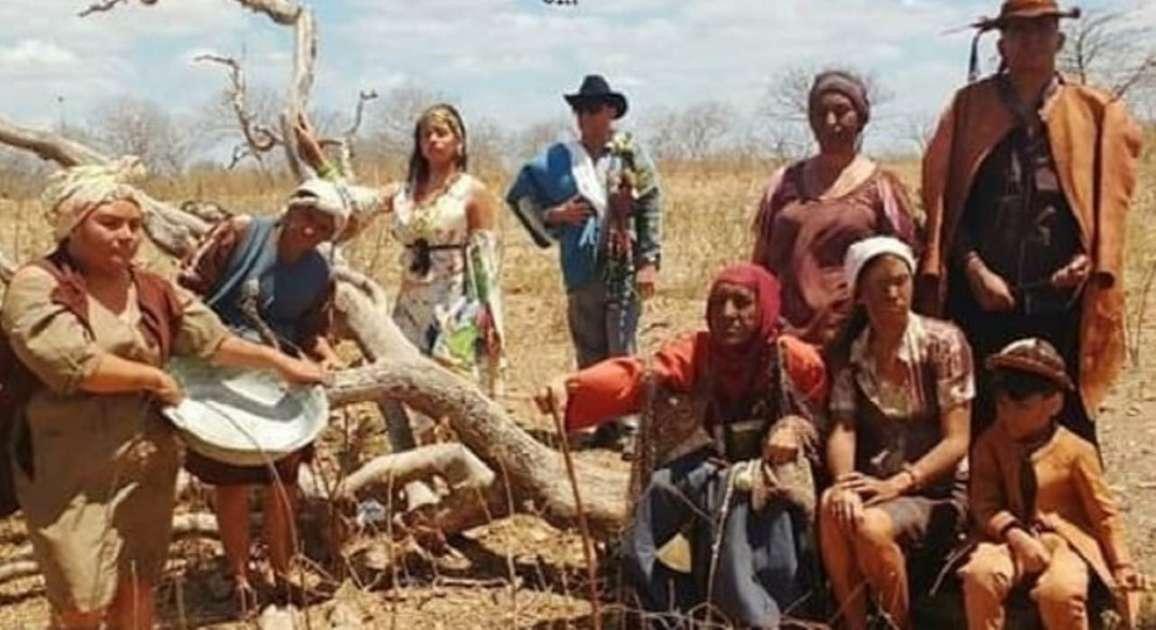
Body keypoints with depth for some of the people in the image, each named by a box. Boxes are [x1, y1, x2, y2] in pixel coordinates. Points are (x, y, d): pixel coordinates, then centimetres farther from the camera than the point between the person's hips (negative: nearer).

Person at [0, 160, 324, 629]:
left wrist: (280, 362, 1)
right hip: (73, 476, -5)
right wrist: (152, 376, -12)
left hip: (147, 467, 6)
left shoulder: (151, 290, 7)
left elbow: (212, 339, 9)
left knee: (138, 591, 16)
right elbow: (72, 363, -23)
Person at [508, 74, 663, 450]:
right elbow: (520, 196, 13)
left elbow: (651, 208, -1)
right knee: (589, 352, 8)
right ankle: (603, 422, 18)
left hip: (624, 267, -3)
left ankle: (629, 426, 3)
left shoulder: (630, 154, 1)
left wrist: (649, 262, -7)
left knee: (623, 352, -3)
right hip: (582, 269, 3)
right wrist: (553, 216, -3)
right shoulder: (560, 158, 6)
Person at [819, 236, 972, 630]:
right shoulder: (848, 352, 5)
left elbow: (957, 442, -9)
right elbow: (842, 429, -5)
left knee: (872, 526, -32)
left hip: (938, 489, -3)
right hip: (876, 483, 3)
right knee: (833, 509, -30)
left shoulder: (943, 342, -6)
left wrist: (897, 483, -22)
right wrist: (845, 483, -26)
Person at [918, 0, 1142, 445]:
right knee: (983, 423, 5)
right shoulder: (969, 108, 9)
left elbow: (1111, 201, 7)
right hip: (980, 301, 0)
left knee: (1068, 426, 5)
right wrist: (975, 268, -8)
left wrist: (1089, 259, -10)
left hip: (1061, 300, 0)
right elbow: (943, 200, 3)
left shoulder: (1094, 112, 9)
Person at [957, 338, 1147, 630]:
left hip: (1064, 539, -2)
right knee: (979, 575, -32)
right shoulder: (990, 443, 4)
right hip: (1010, 537, 2)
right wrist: (1016, 535, -21)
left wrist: (1122, 565, -1)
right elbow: (985, 503, -3)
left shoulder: (1075, 450, 0)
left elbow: (1103, 512, 5)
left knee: (1060, 591, -34)